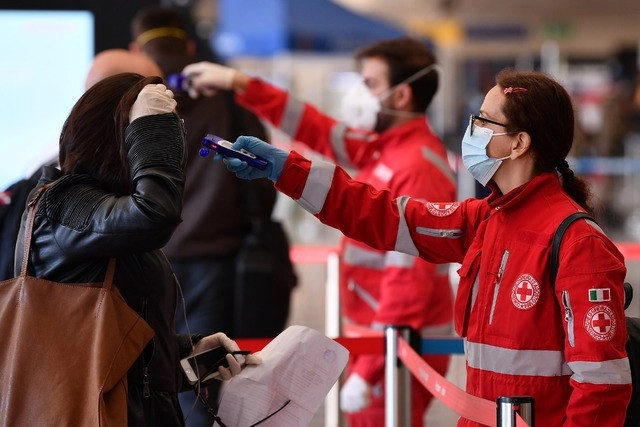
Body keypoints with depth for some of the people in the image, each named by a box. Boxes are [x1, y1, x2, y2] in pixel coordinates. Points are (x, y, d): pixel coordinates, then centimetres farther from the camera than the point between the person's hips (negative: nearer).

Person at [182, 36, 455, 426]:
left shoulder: (418, 167, -20)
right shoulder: (383, 148, 9)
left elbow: (409, 280, -24)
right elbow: (318, 130, 22)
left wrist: (368, 371, -23)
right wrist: (240, 84, 20)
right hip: (377, 338, 10)